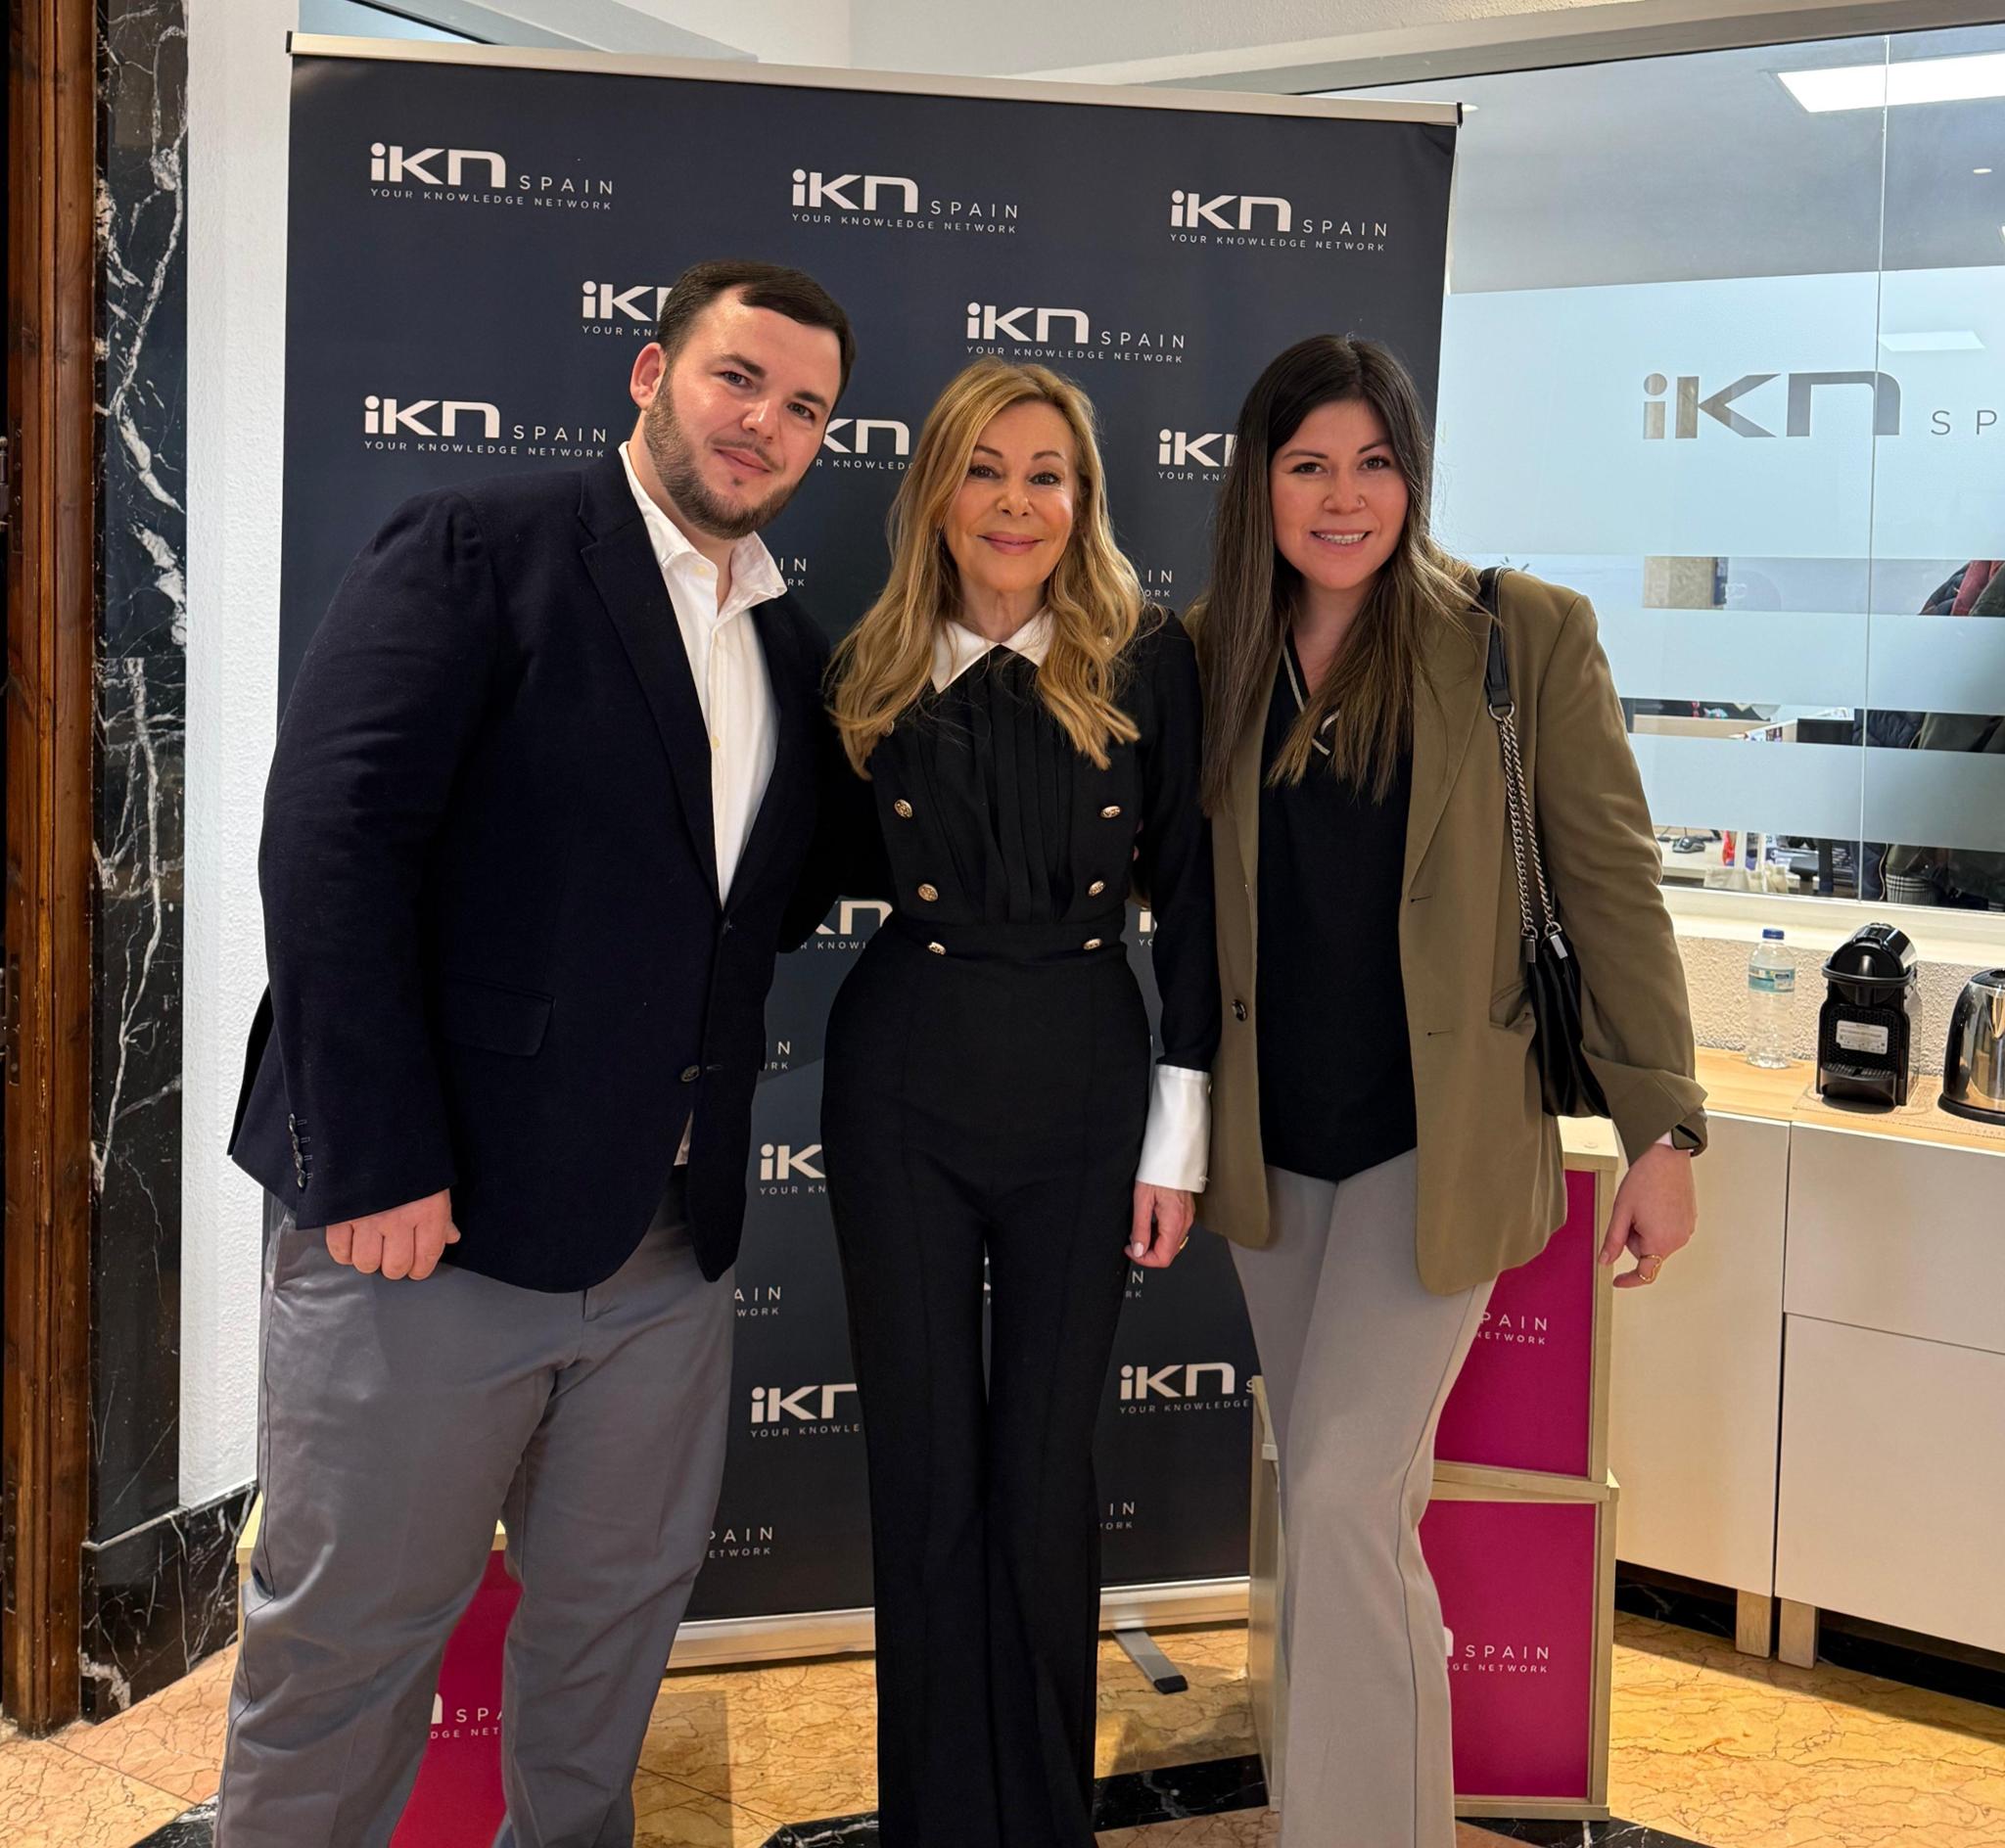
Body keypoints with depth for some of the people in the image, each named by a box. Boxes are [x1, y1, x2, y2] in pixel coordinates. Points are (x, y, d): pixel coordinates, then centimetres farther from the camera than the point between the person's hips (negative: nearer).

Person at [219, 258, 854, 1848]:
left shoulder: (793, 650, 14)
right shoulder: (476, 551, -6)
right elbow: (332, 839, -15)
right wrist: (381, 1165, -19)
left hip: (669, 1237, 6)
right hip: (430, 1217, -6)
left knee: (617, 1609, 17)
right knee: (352, 1630, 8)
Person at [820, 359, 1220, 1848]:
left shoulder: (1147, 663, -2)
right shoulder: (875, 676, 4)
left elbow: (1190, 904, -1)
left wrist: (1179, 1132, -3)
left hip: (1083, 1085, -1)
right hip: (904, 1084, 1)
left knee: (1048, 1470, 7)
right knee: (924, 1459, 7)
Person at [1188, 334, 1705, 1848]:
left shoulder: (1527, 636, -7)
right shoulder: (1210, 653, 3)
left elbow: (1612, 885, -6)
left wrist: (1665, 1131, -7)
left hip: (1441, 1138, -4)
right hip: (1274, 1143, 4)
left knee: (1347, 1493, -11)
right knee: (1330, 1501, 16)